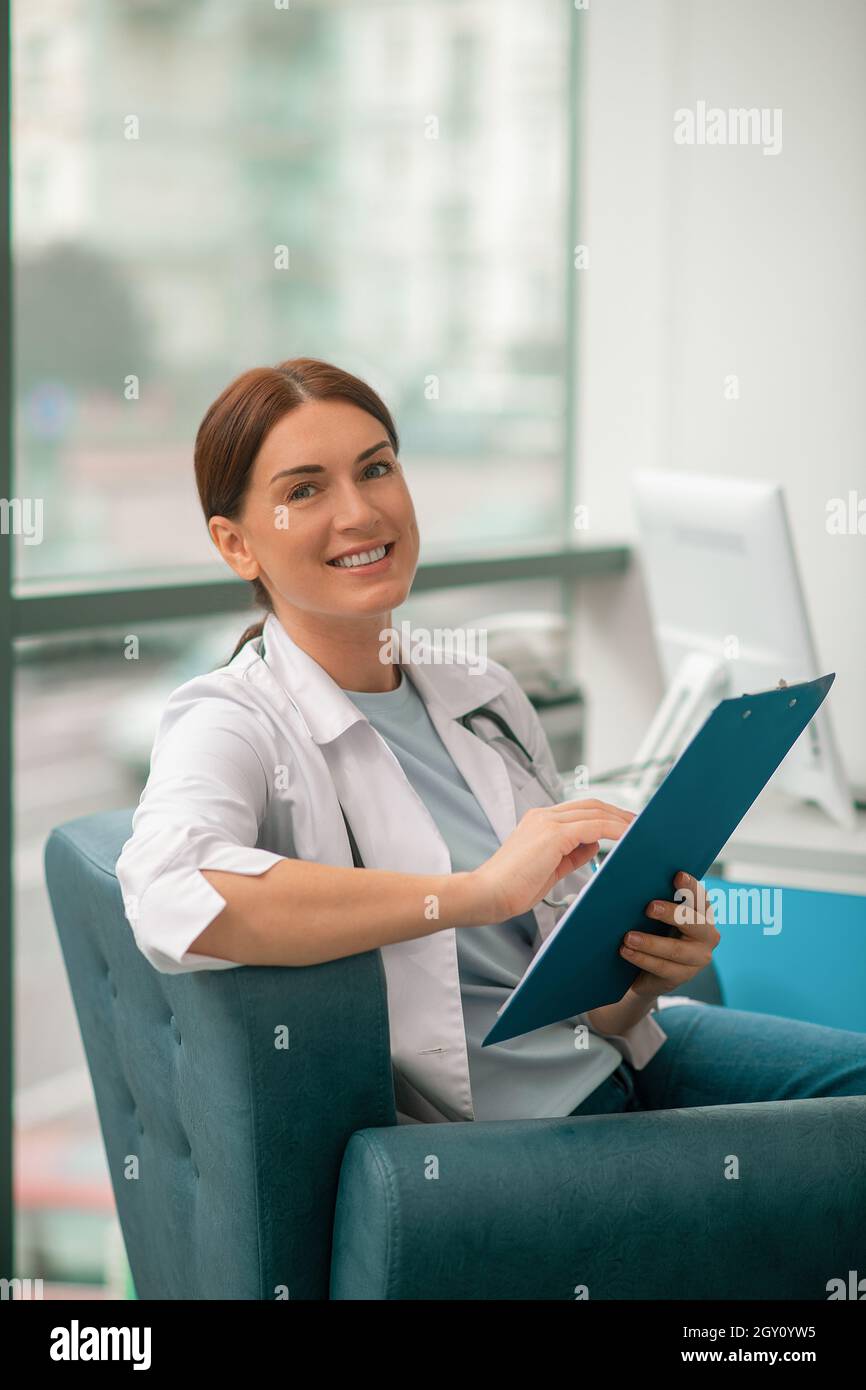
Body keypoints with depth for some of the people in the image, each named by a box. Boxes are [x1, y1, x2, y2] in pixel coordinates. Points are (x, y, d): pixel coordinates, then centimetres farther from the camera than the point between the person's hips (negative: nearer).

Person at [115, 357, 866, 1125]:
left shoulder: (485, 695, 11)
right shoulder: (230, 722, -8)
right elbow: (171, 899, -33)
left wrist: (639, 977, -8)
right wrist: (484, 890, -29)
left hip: (623, 1058, 7)